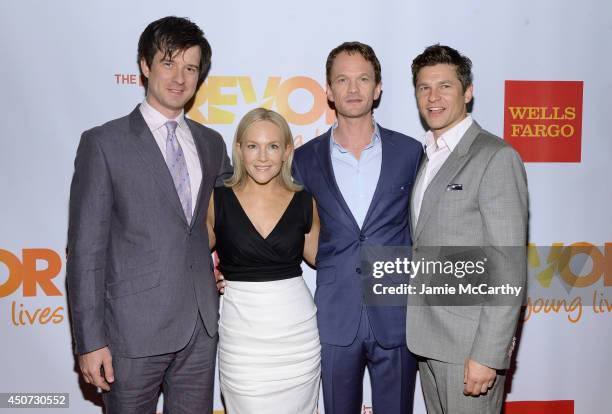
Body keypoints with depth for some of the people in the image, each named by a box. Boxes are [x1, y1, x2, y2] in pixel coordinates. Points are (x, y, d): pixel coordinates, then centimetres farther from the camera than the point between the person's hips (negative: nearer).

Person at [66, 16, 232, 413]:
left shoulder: (212, 143, 8)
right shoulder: (103, 143, -5)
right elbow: (85, 249, -8)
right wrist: (90, 340, -10)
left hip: (201, 327, 4)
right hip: (134, 329, -4)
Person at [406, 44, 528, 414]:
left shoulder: (496, 157, -13)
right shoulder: (424, 158, 12)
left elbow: (508, 269, -17)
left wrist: (487, 355, -19)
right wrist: (416, 332, 8)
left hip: (469, 342, -7)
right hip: (427, 338, 7)